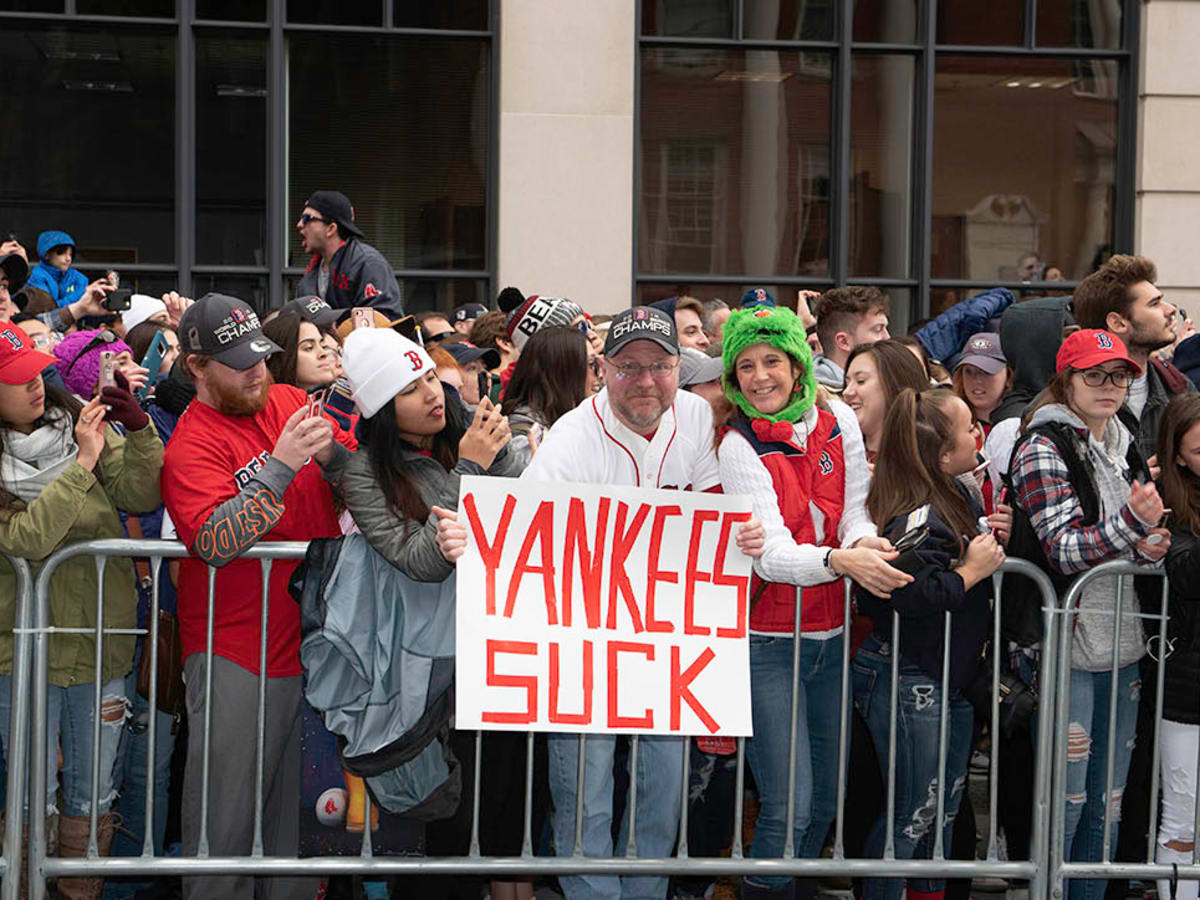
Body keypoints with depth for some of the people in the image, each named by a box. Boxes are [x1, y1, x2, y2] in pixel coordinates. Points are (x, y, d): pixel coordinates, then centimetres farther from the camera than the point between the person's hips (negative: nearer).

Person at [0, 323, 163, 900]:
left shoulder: (78, 423, 0)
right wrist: (82, 463, -26)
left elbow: (141, 497, -3)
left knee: (92, 799, 13)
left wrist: (137, 431, -19)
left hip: (101, 644, 3)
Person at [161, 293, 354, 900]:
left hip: (312, 639, 5)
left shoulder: (287, 401, 9)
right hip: (237, 656, -5)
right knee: (226, 816, -4)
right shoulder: (191, 445, -9)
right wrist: (282, 466, -27)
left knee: (298, 811, 11)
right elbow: (216, 543, -23)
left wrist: (330, 452, -11)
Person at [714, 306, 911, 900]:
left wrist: (863, 539, -20)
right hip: (768, 642, -5)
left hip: (833, 636, 5)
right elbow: (771, 555, -20)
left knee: (825, 801, 12)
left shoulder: (837, 422, 4)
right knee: (789, 809, -11)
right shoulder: (739, 445, -10)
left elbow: (855, 512, 4)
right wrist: (840, 561, -38)